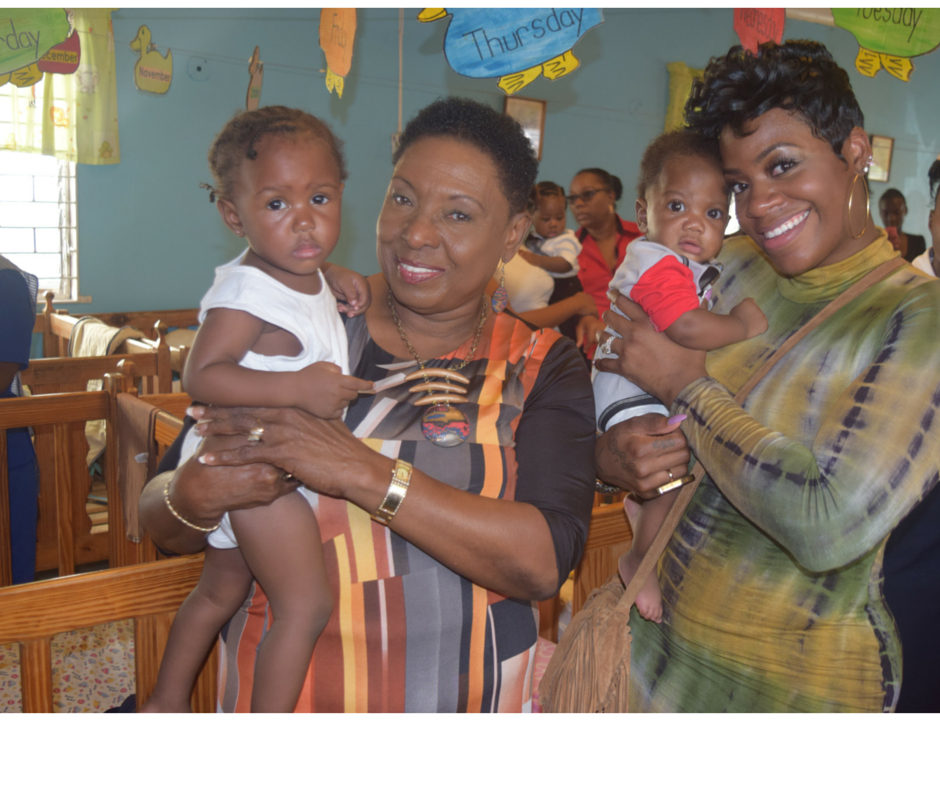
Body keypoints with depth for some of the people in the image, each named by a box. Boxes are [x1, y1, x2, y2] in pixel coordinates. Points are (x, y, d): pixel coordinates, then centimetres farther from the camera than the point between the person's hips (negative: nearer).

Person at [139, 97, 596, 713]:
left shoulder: (543, 367, -1)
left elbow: (544, 562, -16)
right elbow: (161, 523, 3)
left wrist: (359, 471, -23)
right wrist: (194, 496, -19)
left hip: (470, 699, -1)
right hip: (281, 691, 2)